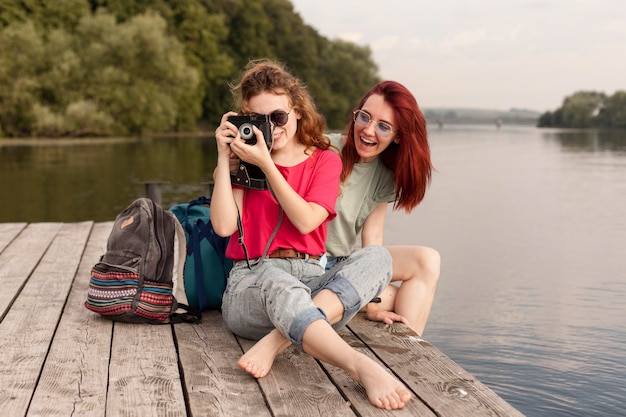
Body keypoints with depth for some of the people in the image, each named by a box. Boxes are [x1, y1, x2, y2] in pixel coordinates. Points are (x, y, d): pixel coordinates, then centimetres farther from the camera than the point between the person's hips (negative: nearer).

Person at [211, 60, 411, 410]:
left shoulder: (325, 160, 12)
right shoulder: (243, 161, 12)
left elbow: (306, 221, -6)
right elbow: (224, 226, -4)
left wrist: (266, 164, -10)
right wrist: (224, 159, -3)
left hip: (311, 279, 2)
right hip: (251, 282, -2)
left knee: (378, 256, -26)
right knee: (279, 284, -39)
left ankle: (276, 341, -40)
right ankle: (364, 368, -60)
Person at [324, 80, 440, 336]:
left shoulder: (385, 175, 1)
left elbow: (372, 235, -5)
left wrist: (374, 305, -17)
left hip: (345, 263, 7)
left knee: (427, 260, -7)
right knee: (396, 301, -20)